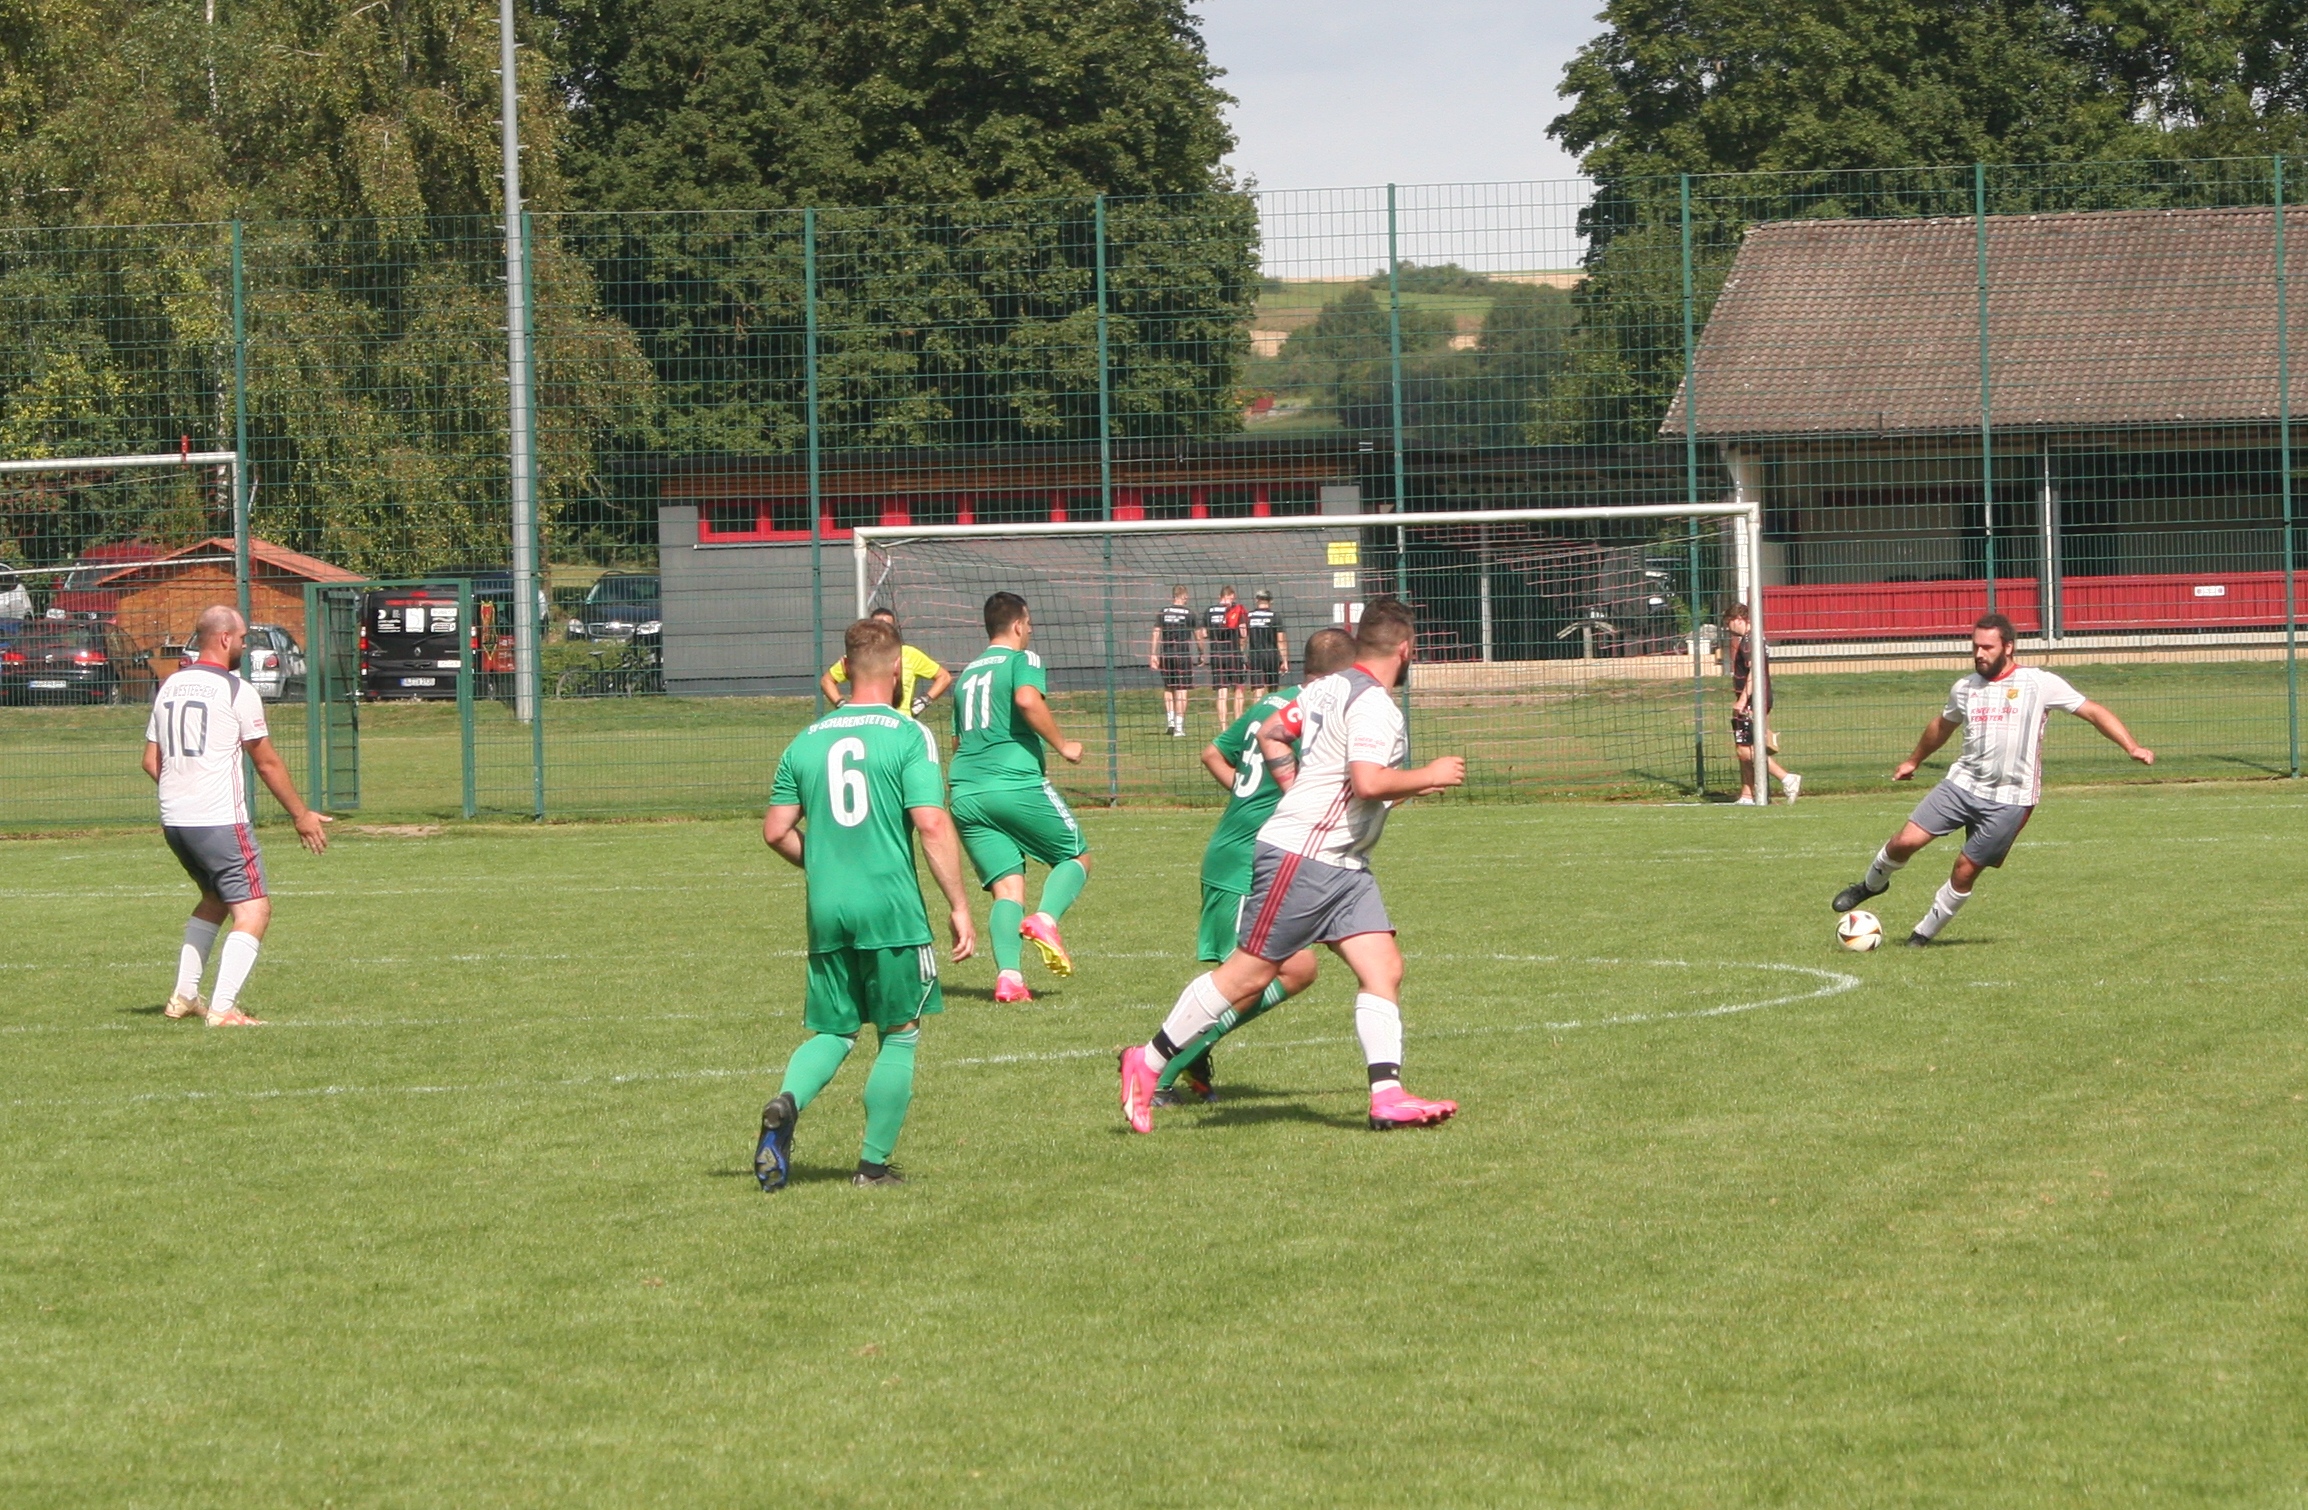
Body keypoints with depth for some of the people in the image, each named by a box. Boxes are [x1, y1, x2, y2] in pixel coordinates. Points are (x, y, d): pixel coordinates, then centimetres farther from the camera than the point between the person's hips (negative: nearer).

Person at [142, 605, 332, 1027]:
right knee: (253, 910, -4)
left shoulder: (168, 687, 11)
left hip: (173, 819, 8)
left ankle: (183, 996, 24)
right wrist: (301, 815, 7)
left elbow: (152, 761, 14)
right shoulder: (236, 691, -9)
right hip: (220, 820, -8)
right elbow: (267, 762, -3)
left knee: (214, 899, 27)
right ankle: (222, 1009, -16)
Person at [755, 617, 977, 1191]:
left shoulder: (807, 741, 8)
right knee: (900, 1036, 9)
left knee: (831, 1031, 15)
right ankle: (874, 1164, 8)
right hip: (892, 909, -4)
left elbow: (776, 831, 10)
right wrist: (959, 906, -9)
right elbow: (932, 825, -14)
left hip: (826, 910, 4)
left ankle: (785, 1104, -13)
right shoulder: (908, 736, -6)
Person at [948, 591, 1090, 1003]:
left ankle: (1007, 975, -18)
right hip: (1017, 784, -6)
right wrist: (1062, 746, -11)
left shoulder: (968, 673, 22)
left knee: (1007, 888, 3)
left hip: (966, 791, 6)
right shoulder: (1022, 660, 1)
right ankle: (1045, 919, -18)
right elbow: (1028, 699, -20)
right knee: (1077, 857, 11)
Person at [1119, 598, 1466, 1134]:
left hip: (1344, 867, 10)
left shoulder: (1330, 688, 11)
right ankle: (1148, 1062, 7)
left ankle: (1387, 1096, -7)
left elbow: (1270, 734, 21)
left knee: (1384, 969, -1)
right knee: (1250, 974, -4)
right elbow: (1369, 783, -28)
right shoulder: (1374, 704, -17)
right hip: (1300, 859, -10)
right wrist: (1429, 776, -14)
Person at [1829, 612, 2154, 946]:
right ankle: (1872, 884, 22)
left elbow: (2093, 712, -3)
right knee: (1906, 841, -8)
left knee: (1965, 873, -2)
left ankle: (1925, 933, 17)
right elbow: (1943, 726, 29)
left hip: (2009, 800, -3)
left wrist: (2131, 747, -13)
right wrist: (1914, 761, 43)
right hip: (1962, 784, 3)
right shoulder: (1965, 689, 9)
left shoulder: (2039, 684, -5)